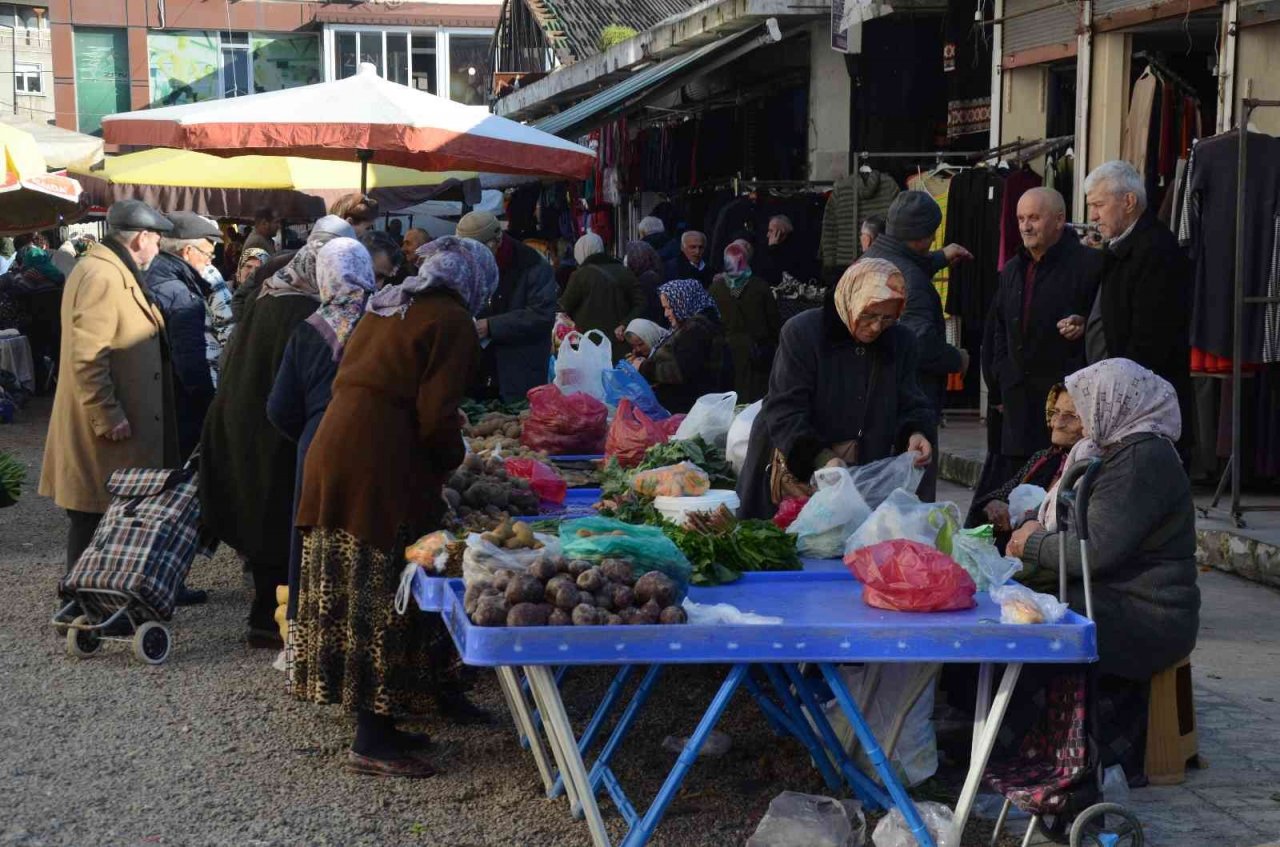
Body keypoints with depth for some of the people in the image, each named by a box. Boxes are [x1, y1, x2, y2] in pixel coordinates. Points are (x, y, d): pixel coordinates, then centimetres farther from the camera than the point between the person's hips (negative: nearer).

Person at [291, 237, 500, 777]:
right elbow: (436, 417, -13)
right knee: (383, 596, -3)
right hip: (382, 467, -9)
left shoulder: (385, 306, 19)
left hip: (333, 450, 9)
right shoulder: (452, 323, -6)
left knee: (350, 589, 12)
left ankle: (376, 725, 22)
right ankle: (372, 743, 1)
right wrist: (452, 459, 6)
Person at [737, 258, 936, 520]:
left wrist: (916, 432, -16)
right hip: (798, 474, -3)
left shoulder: (901, 342, 4)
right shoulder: (803, 332, -11)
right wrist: (822, 458, -30)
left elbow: (911, 405, 9)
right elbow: (784, 411, -17)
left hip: (865, 477, 4)